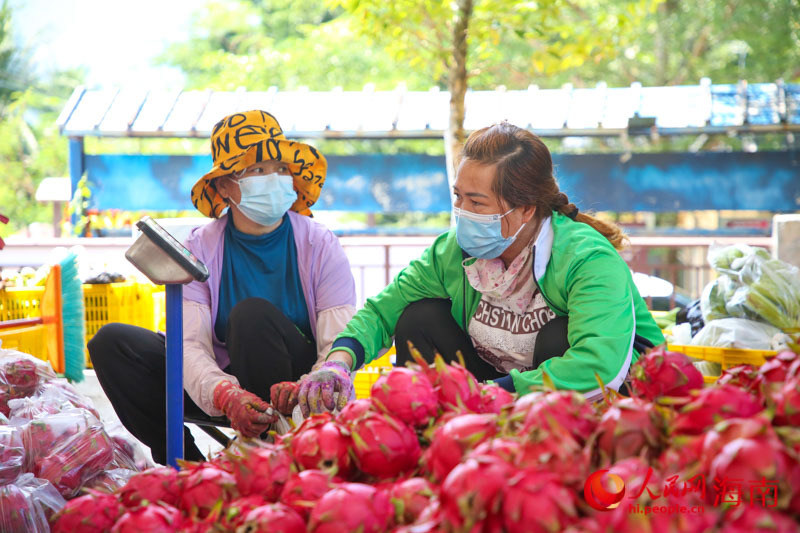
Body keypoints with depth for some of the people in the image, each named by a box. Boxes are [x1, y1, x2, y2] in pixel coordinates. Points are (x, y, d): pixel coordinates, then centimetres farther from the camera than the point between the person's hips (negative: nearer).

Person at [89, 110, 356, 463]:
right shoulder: (199, 249, -4)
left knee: (252, 313, -31)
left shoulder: (320, 245, -7)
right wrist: (226, 395, -38)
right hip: (226, 380, 3)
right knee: (111, 342, -12)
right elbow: (190, 343, -16)